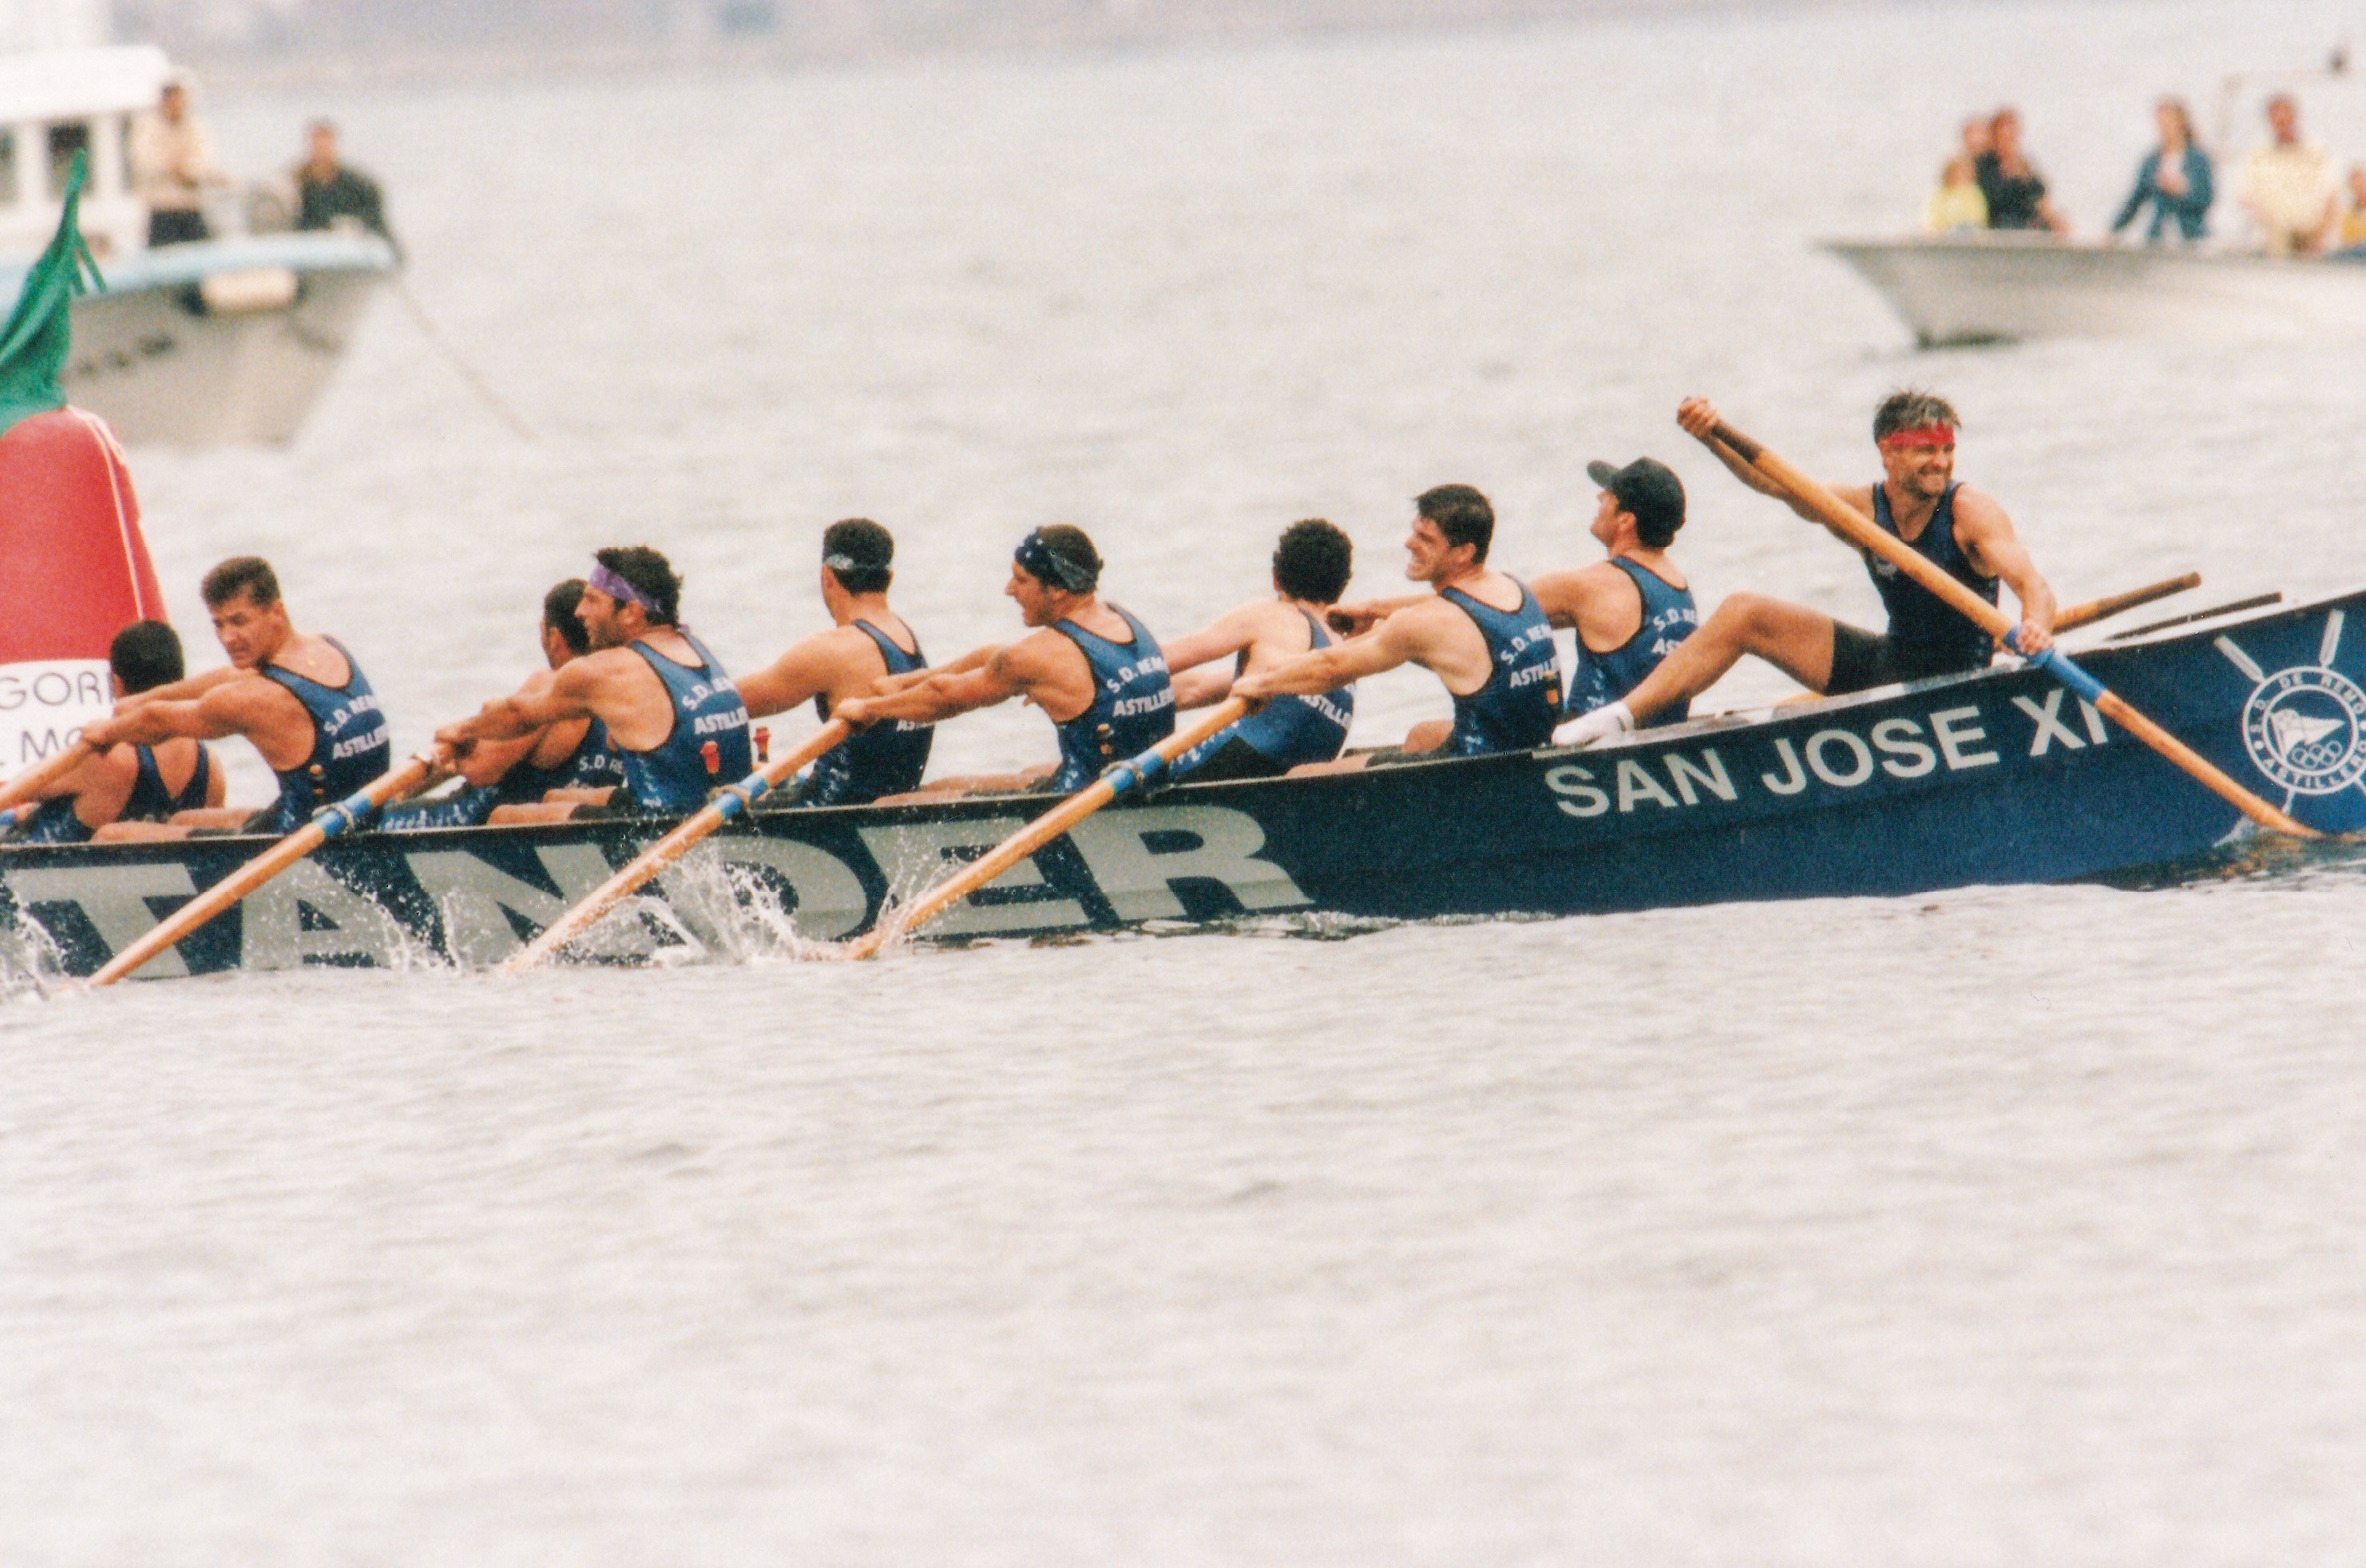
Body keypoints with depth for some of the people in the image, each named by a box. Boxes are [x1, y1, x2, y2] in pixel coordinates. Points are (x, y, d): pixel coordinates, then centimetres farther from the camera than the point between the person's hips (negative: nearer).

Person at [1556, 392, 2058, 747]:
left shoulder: (1970, 512, -17)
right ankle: (1621, 717, -2)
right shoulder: (1864, 509, -2)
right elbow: (1776, 481, -9)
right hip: (1889, 665, 6)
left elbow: (2031, 583, -29)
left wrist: (2035, 627, -53)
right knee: (1743, 614, 1)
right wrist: (1715, 438, -27)